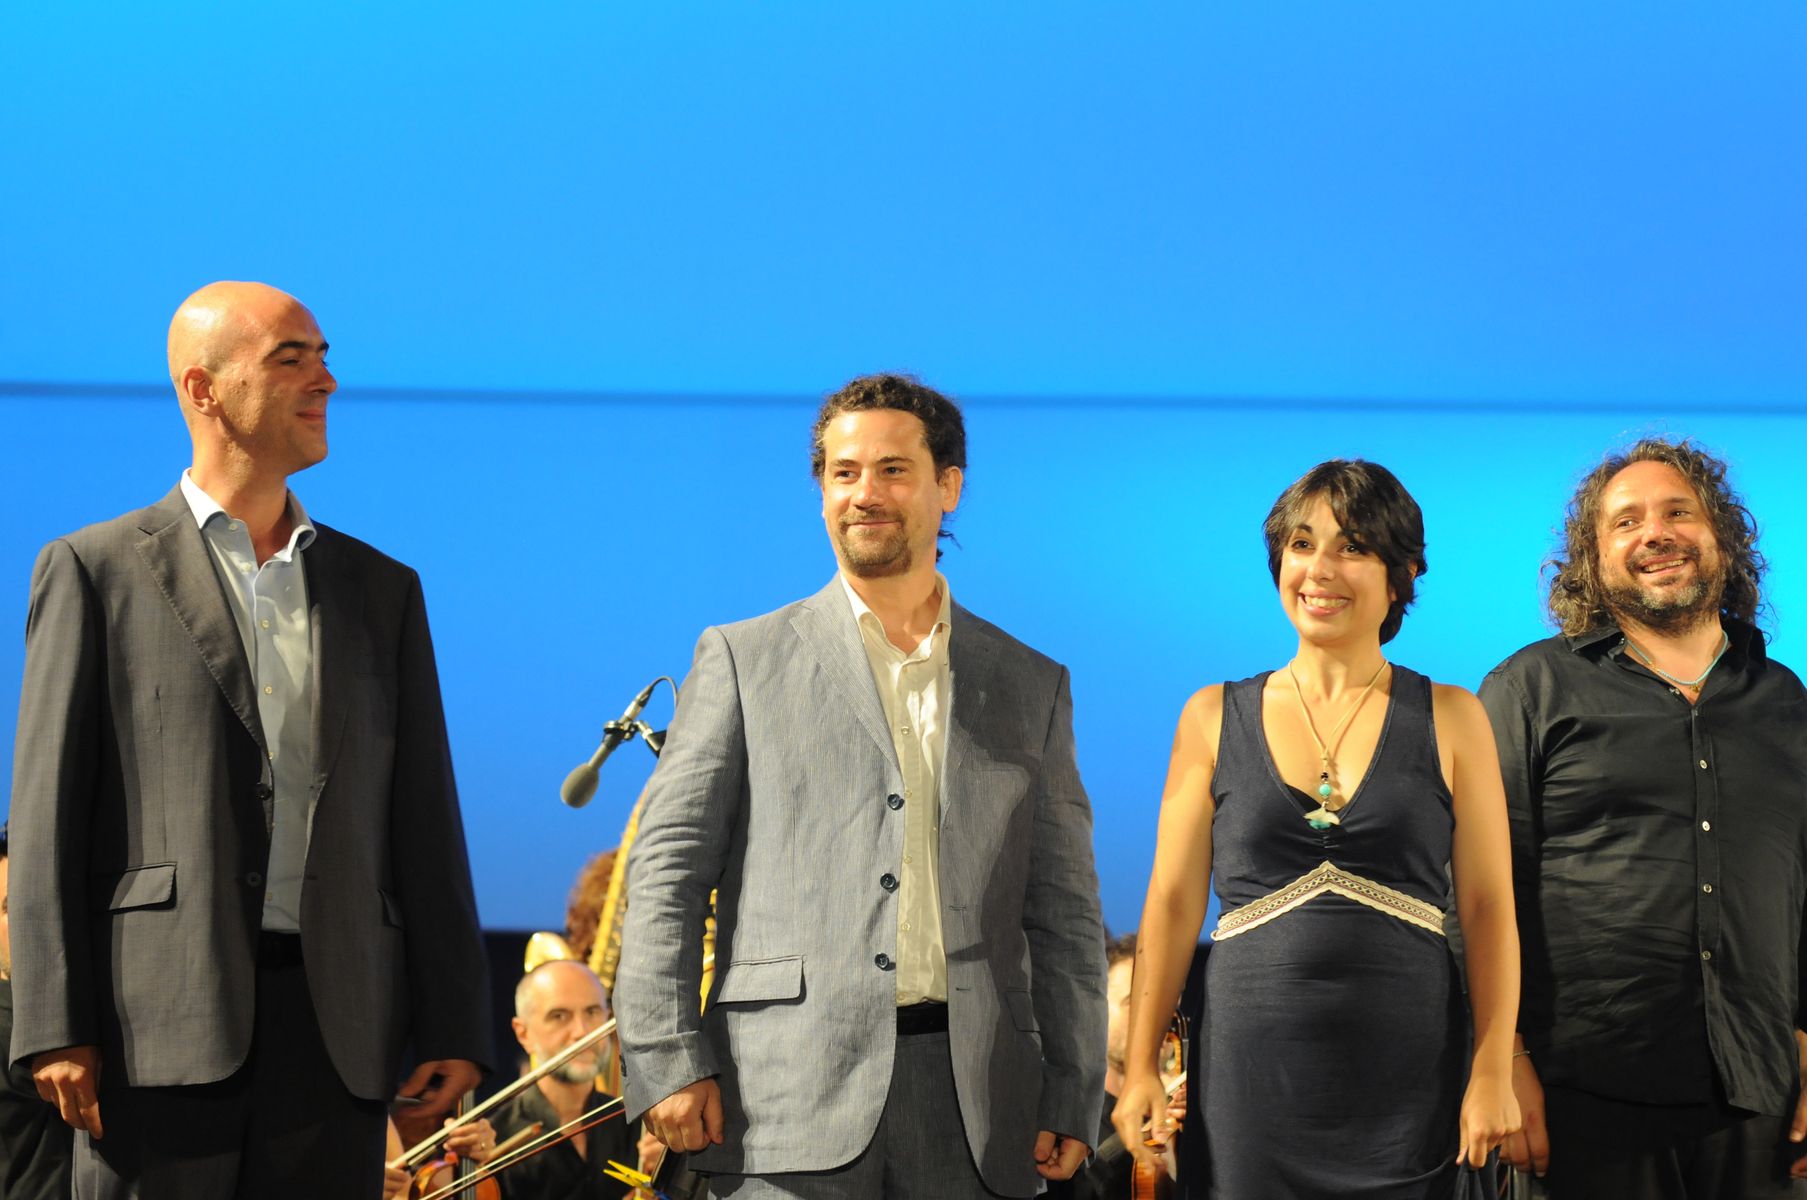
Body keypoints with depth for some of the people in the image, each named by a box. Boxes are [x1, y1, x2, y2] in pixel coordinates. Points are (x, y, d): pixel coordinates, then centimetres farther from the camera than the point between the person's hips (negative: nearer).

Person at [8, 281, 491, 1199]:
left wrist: (452, 1023, 6)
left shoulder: (381, 590, 18)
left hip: (337, 1025, 3)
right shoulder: (97, 571, 7)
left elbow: (424, 823, 14)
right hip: (162, 1020, -3)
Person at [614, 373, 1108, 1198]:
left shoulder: (1033, 687, 16)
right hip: (792, 1097, -2)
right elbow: (668, 870, 5)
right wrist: (666, 1062, -6)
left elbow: (1065, 913, 14)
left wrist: (1071, 1101, 6)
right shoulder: (743, 660, 9)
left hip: (973, 1111, 2)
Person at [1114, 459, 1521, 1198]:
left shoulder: (1451, 721, 6)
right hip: (1253, 1075, 1)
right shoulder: (1214, 719, 8)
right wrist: (1139, 1068, 2)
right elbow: (1173, 902, 7)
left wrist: (1493, 1073, -7)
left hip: (1408, 1079, 0)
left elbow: (1488, 909, 2)